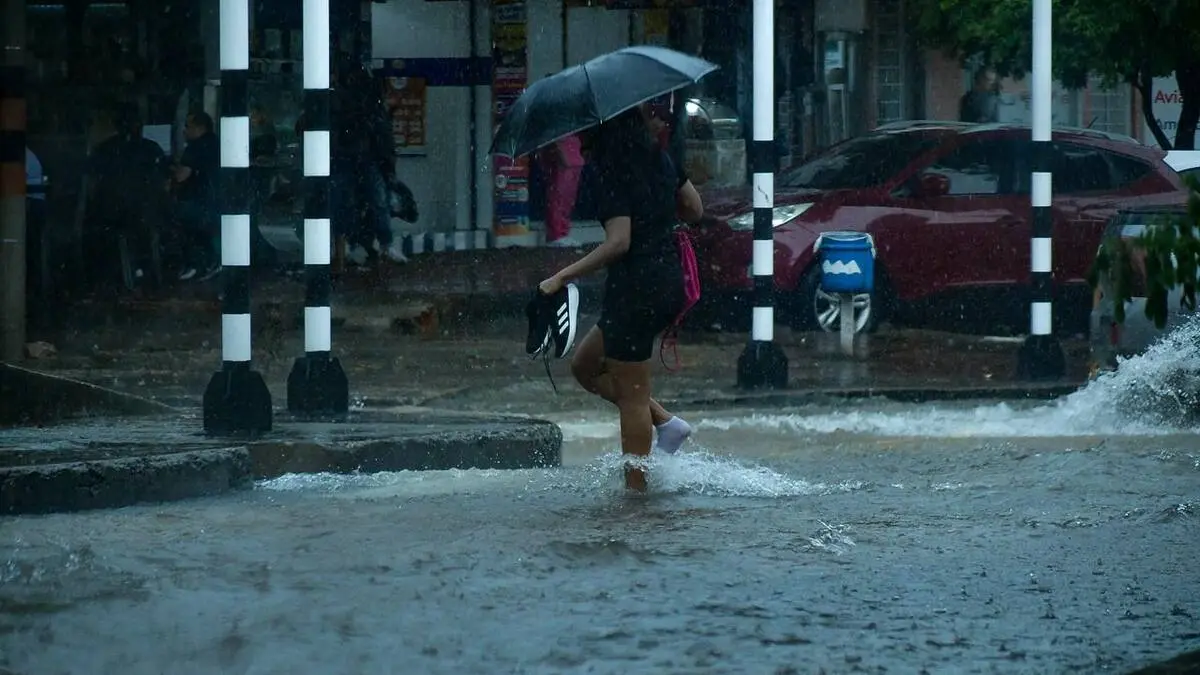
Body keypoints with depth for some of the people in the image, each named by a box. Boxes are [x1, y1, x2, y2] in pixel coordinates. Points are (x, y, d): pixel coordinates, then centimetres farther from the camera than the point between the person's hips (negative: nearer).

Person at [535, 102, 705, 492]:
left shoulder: (615, 175, -17)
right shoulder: (658, 159, 7)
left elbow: (619, 243, -24)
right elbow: (694, 209, 15)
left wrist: (561, 278, -20)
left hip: (636, 286, -9)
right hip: (670, 281, 9)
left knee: (630, 395, 1)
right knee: (585, 364, 20)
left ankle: (636, 485, 6)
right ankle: (665, 422, 15)